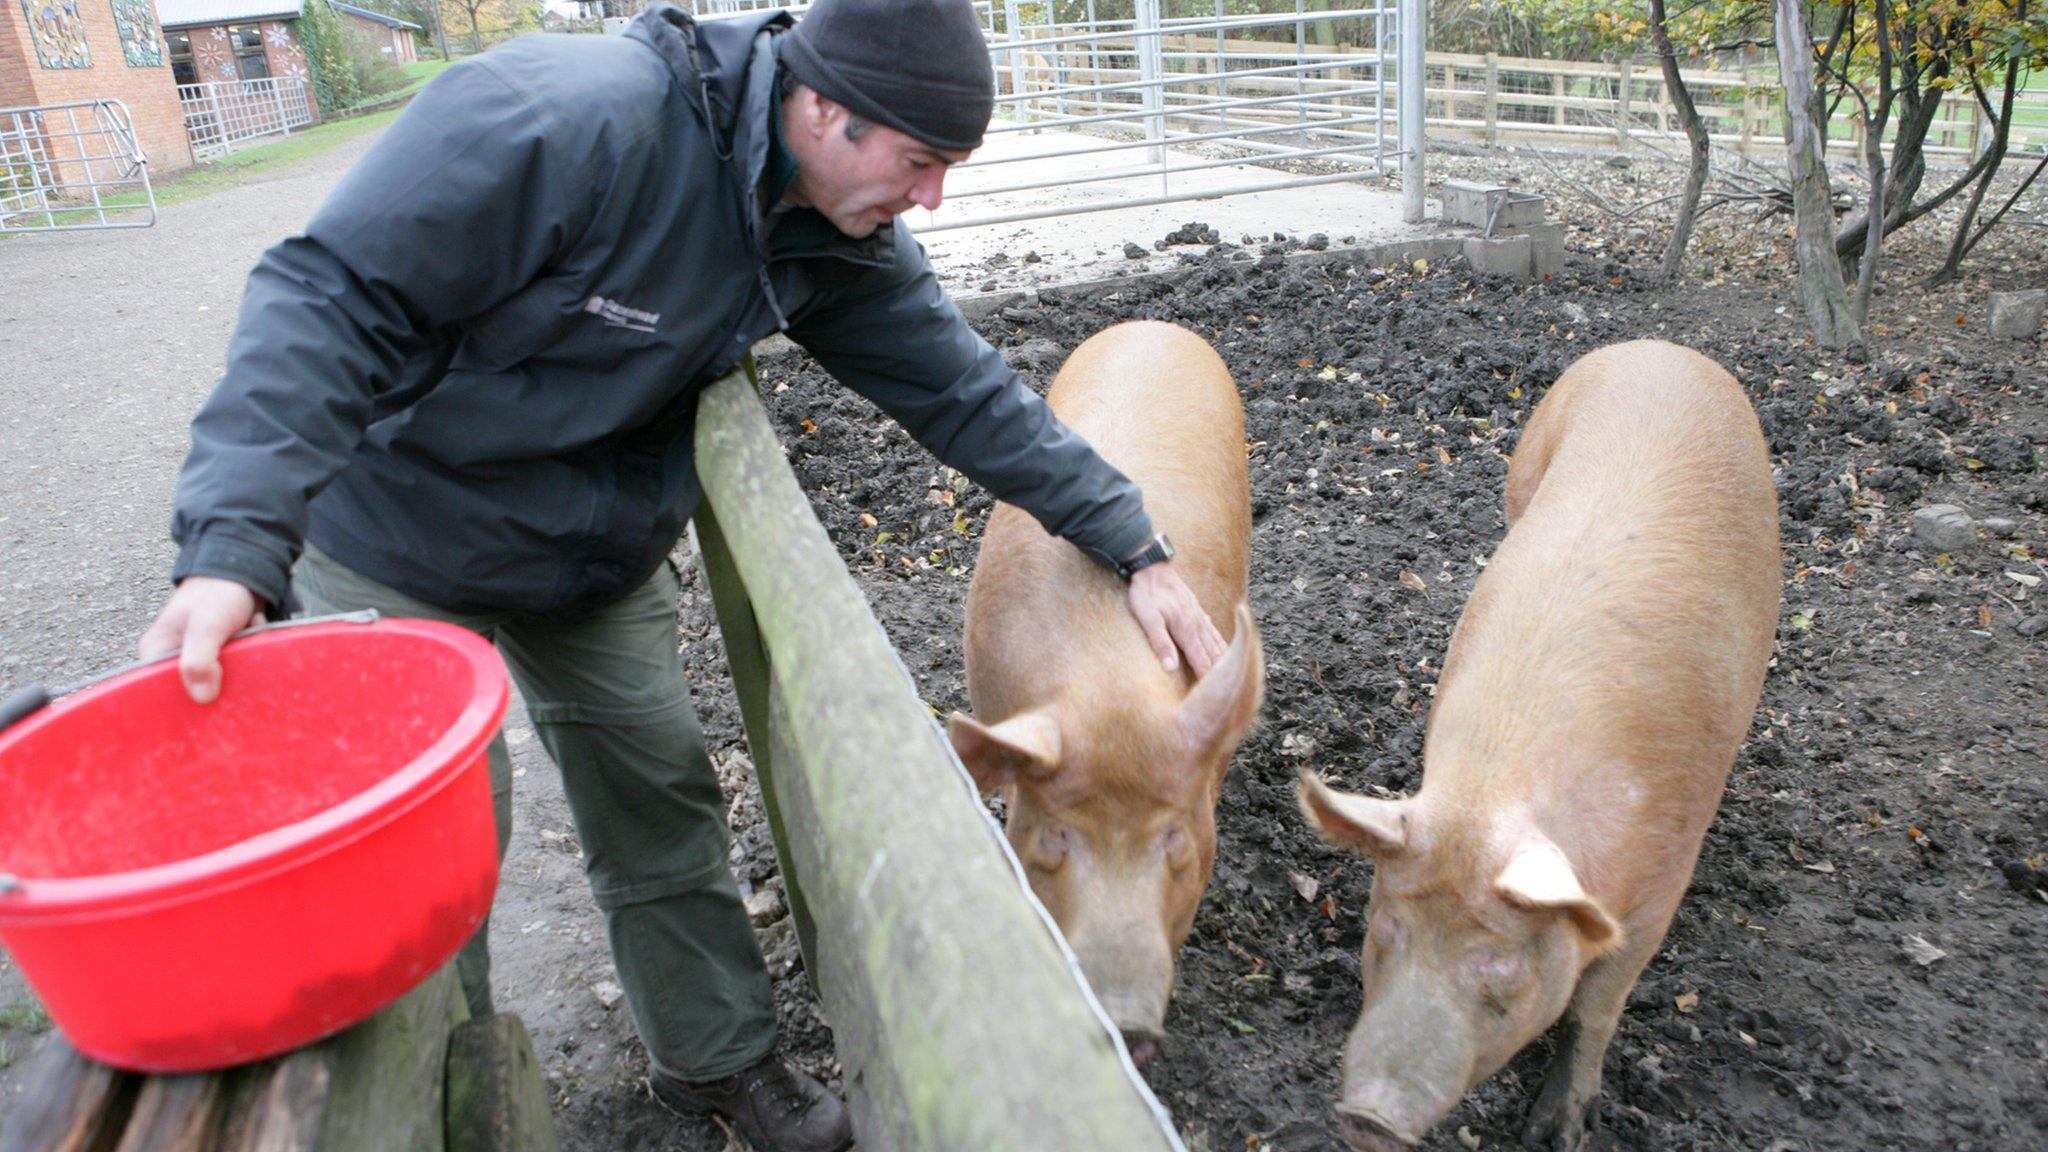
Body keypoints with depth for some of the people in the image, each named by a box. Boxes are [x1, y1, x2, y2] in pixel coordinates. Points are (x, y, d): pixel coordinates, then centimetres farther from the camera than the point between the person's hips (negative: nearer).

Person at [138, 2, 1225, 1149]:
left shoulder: (842, 241, -11)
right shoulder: (567, 116, -34)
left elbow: (966, 391, -7)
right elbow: (332, 299, -32)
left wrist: (1137, 548, -9)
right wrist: (235, 548, -43)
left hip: (604, 561, 6)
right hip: (398, 553, -5)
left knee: (662, 805, 10)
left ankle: (722, 1057, 32)